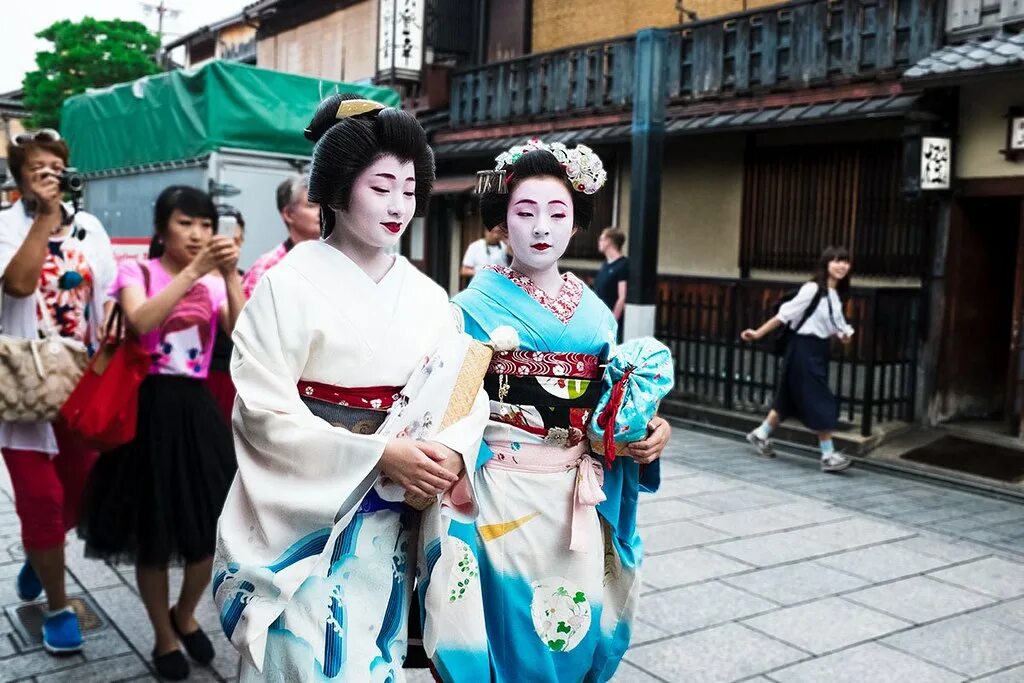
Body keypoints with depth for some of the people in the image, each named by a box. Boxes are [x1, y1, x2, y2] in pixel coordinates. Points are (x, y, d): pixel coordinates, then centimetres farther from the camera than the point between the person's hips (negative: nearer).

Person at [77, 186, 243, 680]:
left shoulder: (215, 282, 7)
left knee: (208, 528, 9)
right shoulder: (136, 272, -2)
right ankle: (164, 638, 28)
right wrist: (192, 271, -26)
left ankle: (185, 616, 37)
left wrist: (229, 276, -19)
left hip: (199, 409, 3)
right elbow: (141, 321, -24)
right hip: (150, 408, -3)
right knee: (153, 532, 7)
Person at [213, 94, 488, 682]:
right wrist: (379, 454, -21)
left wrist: (451, 452, -20)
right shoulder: (290, 285, -9)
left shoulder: (428, 298, 5)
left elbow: (468, 396, 2)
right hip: (307, 513, -4)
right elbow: (265, 412, -15)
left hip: (389, 518, 4)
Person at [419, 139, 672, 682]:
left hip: (578, 500, 4)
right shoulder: (474, 306, -7)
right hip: (503, 498, -4)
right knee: (511, 631, 6)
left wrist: (647, 433, -8)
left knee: (576, 627, 13)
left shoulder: (596, 314, 7)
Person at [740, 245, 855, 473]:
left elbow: (835, 324, 18)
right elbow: (785, 315, -14)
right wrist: (758, 334, -15)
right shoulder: (812, 289, -16)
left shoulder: (837, 295, 9)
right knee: (821, 402, -8)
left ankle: (761, 434, 32)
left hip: (819, 350, 9)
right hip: (803, 348, -9)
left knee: (792, 399, 15)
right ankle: (828, 455, -1)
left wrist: (844, 335, -4)